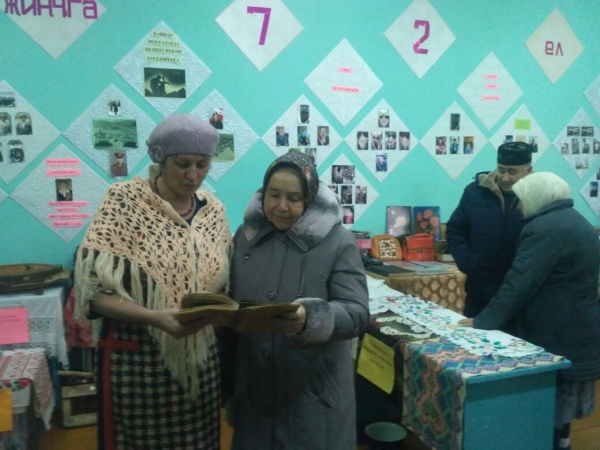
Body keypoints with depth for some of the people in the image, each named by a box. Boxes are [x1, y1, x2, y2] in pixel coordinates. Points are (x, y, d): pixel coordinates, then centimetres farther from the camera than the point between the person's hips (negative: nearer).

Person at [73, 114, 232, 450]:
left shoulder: (214, 211, 3)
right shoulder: (124, 201, -10)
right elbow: (96, 289, -15)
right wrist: (155, 318, -28)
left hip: (200, 359, 4)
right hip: (136, 359, -4)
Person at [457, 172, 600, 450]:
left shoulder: (544, 229, -20)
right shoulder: (575, 222, 13)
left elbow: (519, 284, -21)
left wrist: (483, 321, -12)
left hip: (557, 340, -10)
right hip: (577, 336, 10)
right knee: (560, 405, 19)